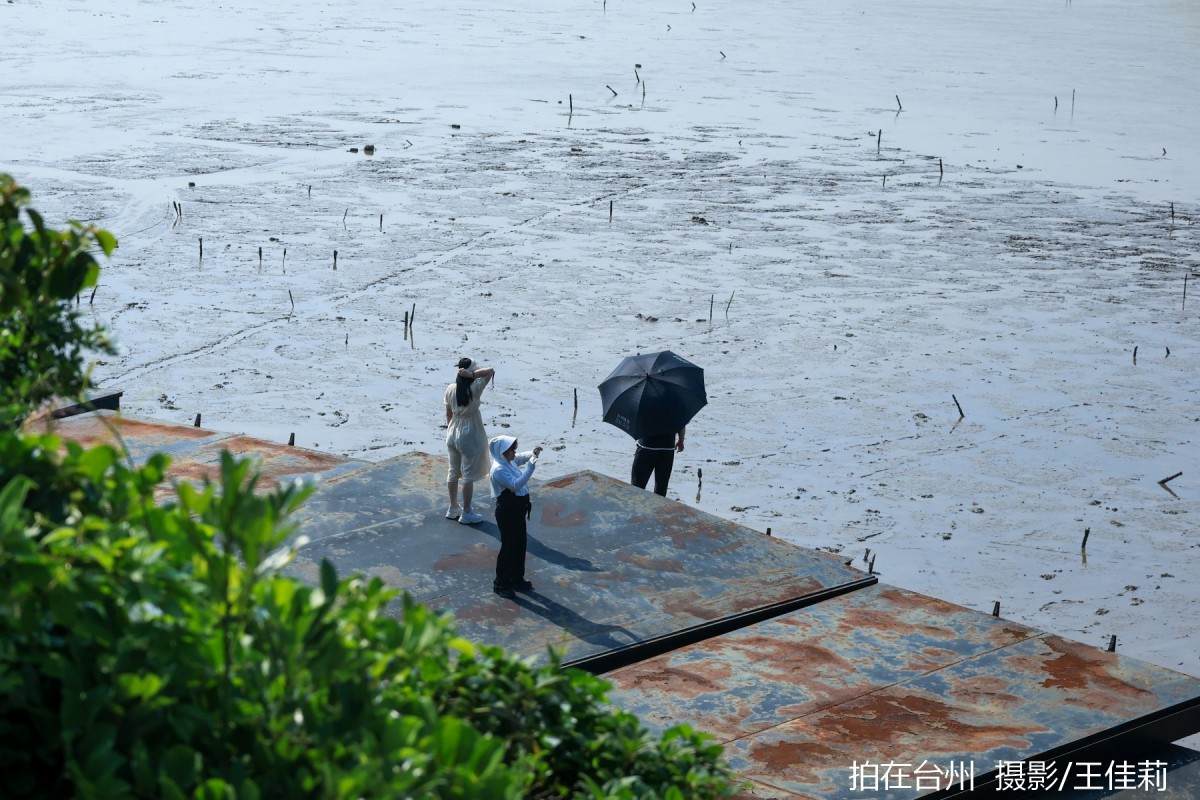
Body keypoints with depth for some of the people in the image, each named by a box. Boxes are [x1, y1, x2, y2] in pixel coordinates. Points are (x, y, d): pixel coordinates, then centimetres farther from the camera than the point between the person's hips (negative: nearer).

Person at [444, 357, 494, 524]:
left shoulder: (450, 389, -5)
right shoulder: (474, 389, -19)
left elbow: (448, 413, 5)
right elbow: (490, 371, -17)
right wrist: (472, 375, -23)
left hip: (453, 434, 6)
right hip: (469, 436, -6)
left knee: (453, 472, 17)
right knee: (469, 475, 4)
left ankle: (453, 508, 29)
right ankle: (466, 513, 11)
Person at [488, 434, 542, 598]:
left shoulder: (511, 461, 3)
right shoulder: (499, 470, -25)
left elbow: (521, 458, 23)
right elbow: (515, 485, -36)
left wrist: (533, 454, -1)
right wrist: (530, 466, -37)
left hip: (518, 510, 9)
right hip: (507, 512, -9)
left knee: (520, 545, 18)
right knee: (508, 547, 1)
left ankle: (517, 579, 33)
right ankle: (500, 584, 15)